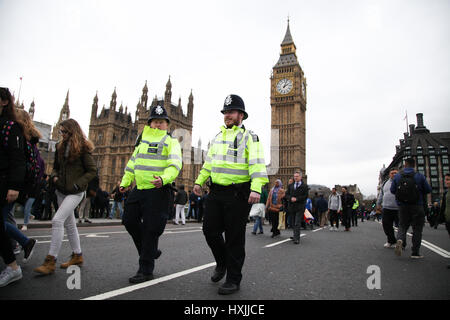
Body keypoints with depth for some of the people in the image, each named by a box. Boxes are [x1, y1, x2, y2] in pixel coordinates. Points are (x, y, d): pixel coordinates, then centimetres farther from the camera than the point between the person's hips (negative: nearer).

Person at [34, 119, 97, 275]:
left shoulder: (83, 148, -10)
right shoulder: (60, 147, 10)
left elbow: (92, 170, -10)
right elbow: (56, 167, 21)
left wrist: (77, 184, -17)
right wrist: (54, 176, 1)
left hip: (75, 192, -8)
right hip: (61, 191, 8)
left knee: (57, 220, -17)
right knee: (69, 223, 14)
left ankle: (50, 262, -9)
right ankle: (77, 256, 27)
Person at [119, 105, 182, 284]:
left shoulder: (171, 141, -2)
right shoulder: (143, 138, 18)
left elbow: (175, 165, -17)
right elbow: (133, 162, 24)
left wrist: (163, 178, -35)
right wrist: (125, 182, 21)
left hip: (158, 191, -7)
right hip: (139, 189, 7)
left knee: (150, 229, -3)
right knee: (129, 220, 11)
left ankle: (146, 270, 10)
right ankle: (149, 251, 32)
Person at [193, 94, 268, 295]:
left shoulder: (249, 137, -3)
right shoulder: (218, 137, 18)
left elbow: (257, 164, -14)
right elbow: (209, 162, 24)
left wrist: (256, 189, -27)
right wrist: (199, 181, 18)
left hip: (238, 194, -6)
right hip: (216, 192, 6)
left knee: (234, 237, 1)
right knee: (210, 230, 8)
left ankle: (233, 279, 16)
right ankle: (222, 262, 35)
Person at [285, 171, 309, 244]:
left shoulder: (304, 186, 0)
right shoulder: (290, 185, 14)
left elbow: (305, 196, -7)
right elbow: (287, 194, 10)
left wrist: (296, 199, -15)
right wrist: (291, 198, -10)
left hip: (300, 206, -5)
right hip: (292, 206, 5)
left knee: (297, 223, -11)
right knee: (294, 223, 13)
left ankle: (297, 239, -13)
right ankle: (295, 236, 25)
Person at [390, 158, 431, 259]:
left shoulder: (397, 176, -1)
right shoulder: (419, 176, -6)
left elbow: (392, 190, 3)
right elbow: (428, 190, -1)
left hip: (402, 206, 2)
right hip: (417, 207, -2)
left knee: (402, 226, 14)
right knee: (417, 229, 8)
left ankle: (400, 240, -15)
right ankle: (415, 252, 10)